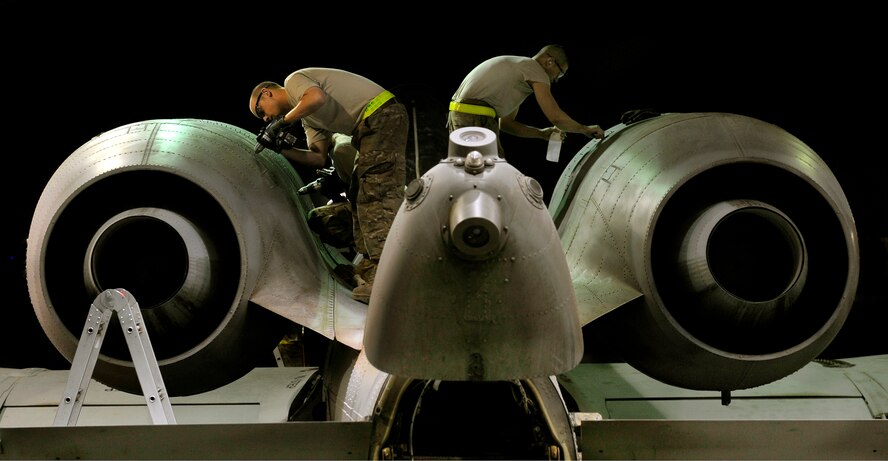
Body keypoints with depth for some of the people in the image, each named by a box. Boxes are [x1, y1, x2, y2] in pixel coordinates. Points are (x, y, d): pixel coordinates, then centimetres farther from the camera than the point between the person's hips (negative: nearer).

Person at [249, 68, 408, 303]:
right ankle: (369, 266, 16)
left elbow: (317, 98, -22)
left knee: (378, 196, -16)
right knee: (359, 195, 14)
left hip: (382, 115, -11)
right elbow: (318, 157, 17)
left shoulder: (293, 80, 1)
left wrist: (284, 120, -10)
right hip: (370, 128, 11)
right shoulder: (307, 118, 27)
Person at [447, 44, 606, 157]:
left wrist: (542, 133, 23)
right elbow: (556, 117, -10)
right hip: (476, 118, -10)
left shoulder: (518, 66, 27)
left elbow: (506, 123, 28)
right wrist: (585, 129, 5)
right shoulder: (536, 71, -3)